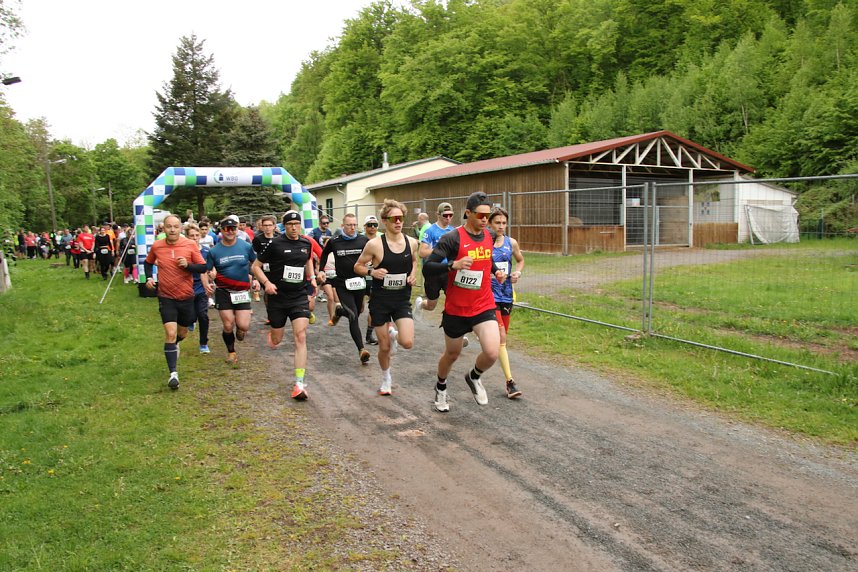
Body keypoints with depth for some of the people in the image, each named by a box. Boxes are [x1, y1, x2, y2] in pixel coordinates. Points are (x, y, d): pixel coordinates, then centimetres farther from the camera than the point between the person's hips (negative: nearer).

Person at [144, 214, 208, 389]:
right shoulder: (156, 246, -4)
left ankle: (173, 344, 55)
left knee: (182, 333, 18)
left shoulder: (190, 245, -9)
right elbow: (148, 262, 16)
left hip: (186, 296, 1)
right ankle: (173, 373, -8)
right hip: (166, 297, -1)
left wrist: (188, 265, -24)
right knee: (170, 333, -13)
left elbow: (203, 267, -7)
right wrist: (149, 277, 0)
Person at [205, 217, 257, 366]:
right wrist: (207, 285, -13)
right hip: (223, 292, 0)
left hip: (242, 292, 0)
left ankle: (240, 329, 30)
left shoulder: (246, 247, -2)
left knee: (243, 326, -10)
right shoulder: (214, 251, -3)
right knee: (228, 326, -1)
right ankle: (231, 352, 24)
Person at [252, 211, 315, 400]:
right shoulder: (275, 244, -8)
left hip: (299, 297, 2)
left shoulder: (307, 243, 4)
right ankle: (271, 333, 53)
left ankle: (300, 383, -14)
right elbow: (255, 266, -3)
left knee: (300, 337, -14)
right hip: (277, 298, -1)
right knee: (276, 340, 11)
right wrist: (266, 282, -18)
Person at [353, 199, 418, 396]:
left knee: (407, 343, -15)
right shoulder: (375, 244, -14)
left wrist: (413, 274, 0)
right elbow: (357, 267, -3)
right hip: (380, 301, -2)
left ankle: (394, 332, 22)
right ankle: (386, 379, 36)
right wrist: (372, 271, -22)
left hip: (402, 300, 2)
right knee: (384, 347, 7)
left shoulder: (411, 242, -3)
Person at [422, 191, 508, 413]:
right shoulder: (452, 238, -15)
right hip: (456, 309, -3)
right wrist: (453, 265, -33)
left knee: (492, 353, -16)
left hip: (484, 307, 3)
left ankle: (474, 377, 19)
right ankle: (441, 388, 47)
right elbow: (427, 268, -19)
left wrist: (496, 272, 7)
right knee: (452, 354, 15)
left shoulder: (489, 236, 4)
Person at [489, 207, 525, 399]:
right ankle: (510, 381, -8)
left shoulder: (511, 243, 4)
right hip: (489, 294, -5)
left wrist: (517, 272, 1)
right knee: (501, 337, -12)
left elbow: (520, 260, 20)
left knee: (502, 337, 13)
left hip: (506, 294, 5)